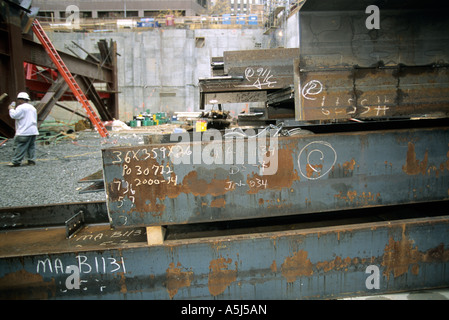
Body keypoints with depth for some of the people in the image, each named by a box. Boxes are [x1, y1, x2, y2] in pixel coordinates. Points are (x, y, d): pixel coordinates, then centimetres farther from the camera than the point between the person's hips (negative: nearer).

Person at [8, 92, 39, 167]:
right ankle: (32, 160, 8)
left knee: (20, 147, -4)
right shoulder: (32, 108, 19)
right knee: (31, 147, 9)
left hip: (24, 132, -8)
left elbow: (14, 115, -15)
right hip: (33, 131, 8)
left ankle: (16, 161, 0)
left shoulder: (21, 107, -9)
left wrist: (11, 109, 2)